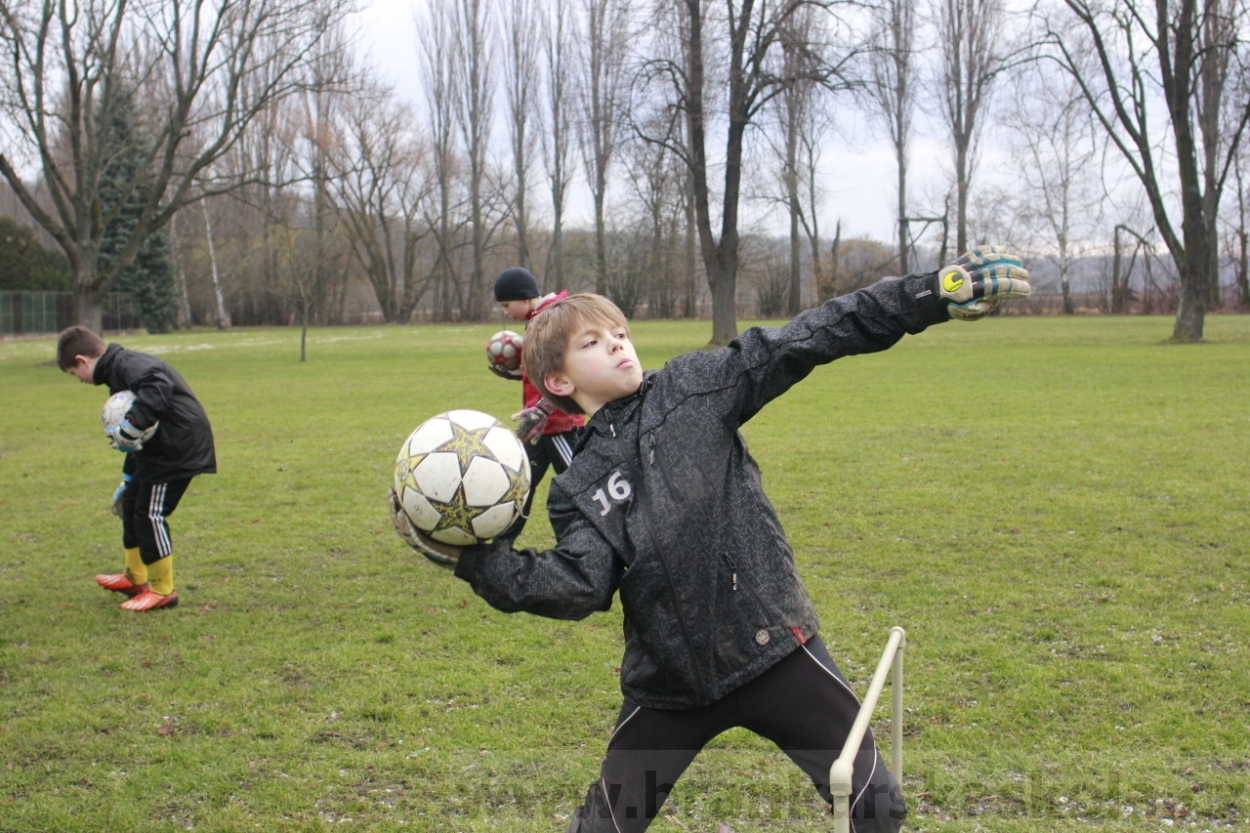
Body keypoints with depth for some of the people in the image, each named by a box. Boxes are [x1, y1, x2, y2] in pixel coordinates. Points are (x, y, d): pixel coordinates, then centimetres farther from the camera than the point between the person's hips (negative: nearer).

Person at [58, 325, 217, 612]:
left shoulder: (126, 363, -13)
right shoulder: (118, 373, 20)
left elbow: (158, 386, -35)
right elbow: (137, 441, 27)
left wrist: (130, 428, -35)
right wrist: (128, 479, 32)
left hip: (178, 446, -11)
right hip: (160, 448, 11)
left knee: (150, 513, -6)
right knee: (132, 502, 21)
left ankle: (163, 590, 6)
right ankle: (136, 578, 34)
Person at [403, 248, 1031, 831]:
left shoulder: (694, 388, -1)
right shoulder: (578, 489, 2)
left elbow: (804, 342, -6)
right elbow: (580, 586, -13)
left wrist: (936, 293, -9)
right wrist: (483, 559, -25)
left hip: (776, 648, -1)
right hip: (670, 682, 1)